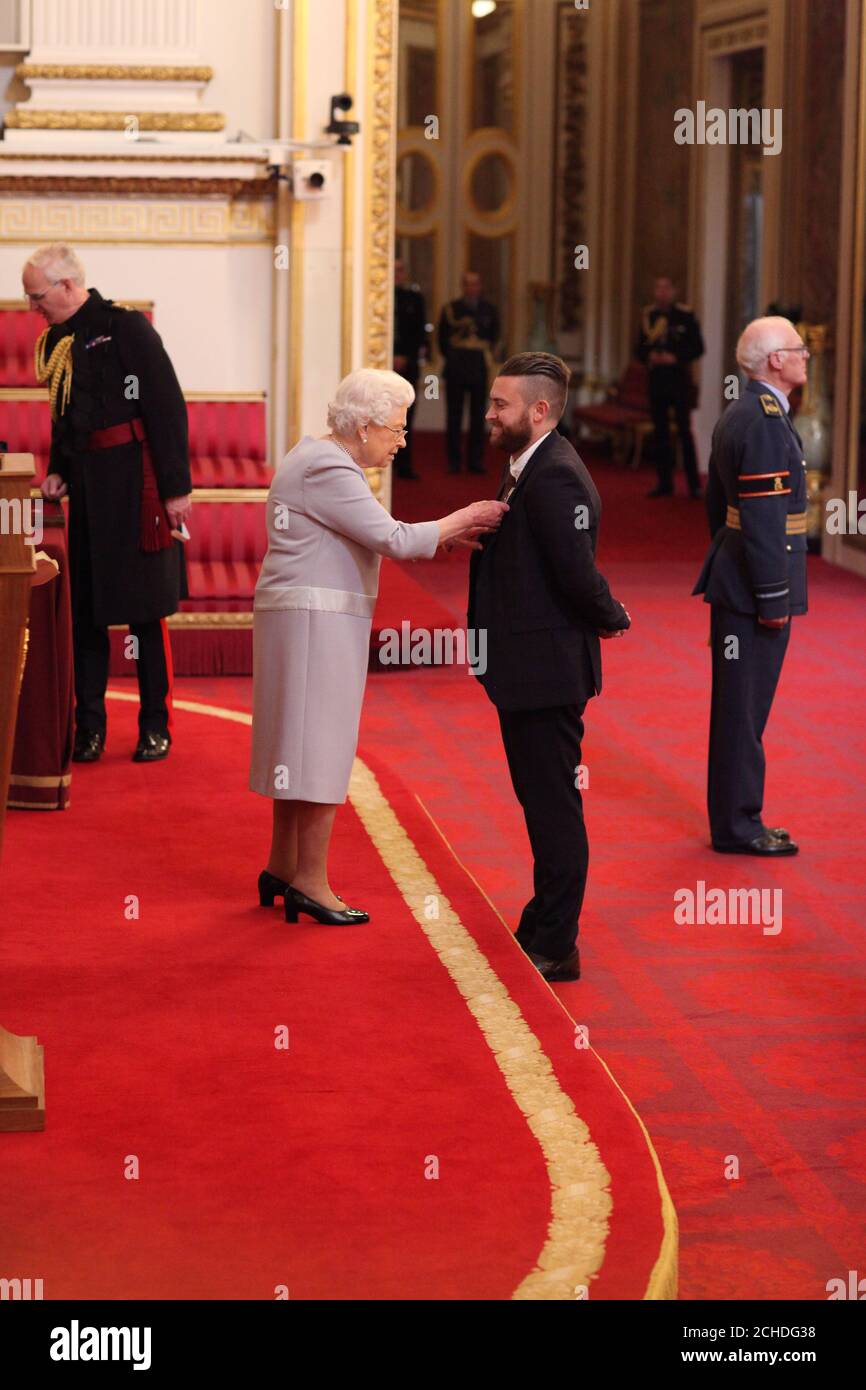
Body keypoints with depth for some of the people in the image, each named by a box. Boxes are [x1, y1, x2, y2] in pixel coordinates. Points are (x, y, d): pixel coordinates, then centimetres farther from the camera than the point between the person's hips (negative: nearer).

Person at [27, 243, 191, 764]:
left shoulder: (126, 327, -10)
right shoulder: (58, 340, 11)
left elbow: (168, 406, -12)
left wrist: (176, 487, -15)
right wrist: (58, 471, 7)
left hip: (133, 480, -7)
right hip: (86, 484, 7)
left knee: (144, 606, 0)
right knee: (86, 606, 6)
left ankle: (156, 726, 9)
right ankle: (90, 727, 13)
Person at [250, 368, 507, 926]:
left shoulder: (317, 456, 14)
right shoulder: (328, 471, -18)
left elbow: (375, 533, 15)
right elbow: (395, 540, -21)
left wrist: (448, 533, 6)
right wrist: (463, 519, -10)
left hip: (308, 617, 11)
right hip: (317, 618, -11)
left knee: (302, 742, 15)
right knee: (321, 743, -5)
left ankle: (283, 867, 22)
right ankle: (310, 881, 0)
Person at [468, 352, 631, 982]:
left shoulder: (556, 477, -20)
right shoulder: (529, 470, 12)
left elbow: (578, 573, -24)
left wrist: (612, 619, -9)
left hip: (547, 670, -10)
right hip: (527, 669, 10)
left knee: (554, 806, -1)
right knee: (541, 802, 19)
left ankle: (556, 949, 7)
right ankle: (543, 929, 32)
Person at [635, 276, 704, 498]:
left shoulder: (685, 315, -4)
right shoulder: (648, 315, 8)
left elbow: (698, 348, -4)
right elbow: (639, 348, 12)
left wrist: (675, 358, -17)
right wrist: (649, 356, -9)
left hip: (680, 379, -4)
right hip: (656, 379, 4)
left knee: (685, 431, -4)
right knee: (660, 432, 7)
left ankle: (694, 484, 1)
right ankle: (665, 483, 13)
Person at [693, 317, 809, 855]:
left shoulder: (738, 416, 14)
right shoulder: (765, 422, -18)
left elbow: (718, 504, 21)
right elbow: (763, 518, -21)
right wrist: (773, 598, -19)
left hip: (735, 580, 10)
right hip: (754, 588, -10)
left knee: (741, 707, 15)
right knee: (745, 709, -3)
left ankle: (735, 817, 22)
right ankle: (738, 826, 4)